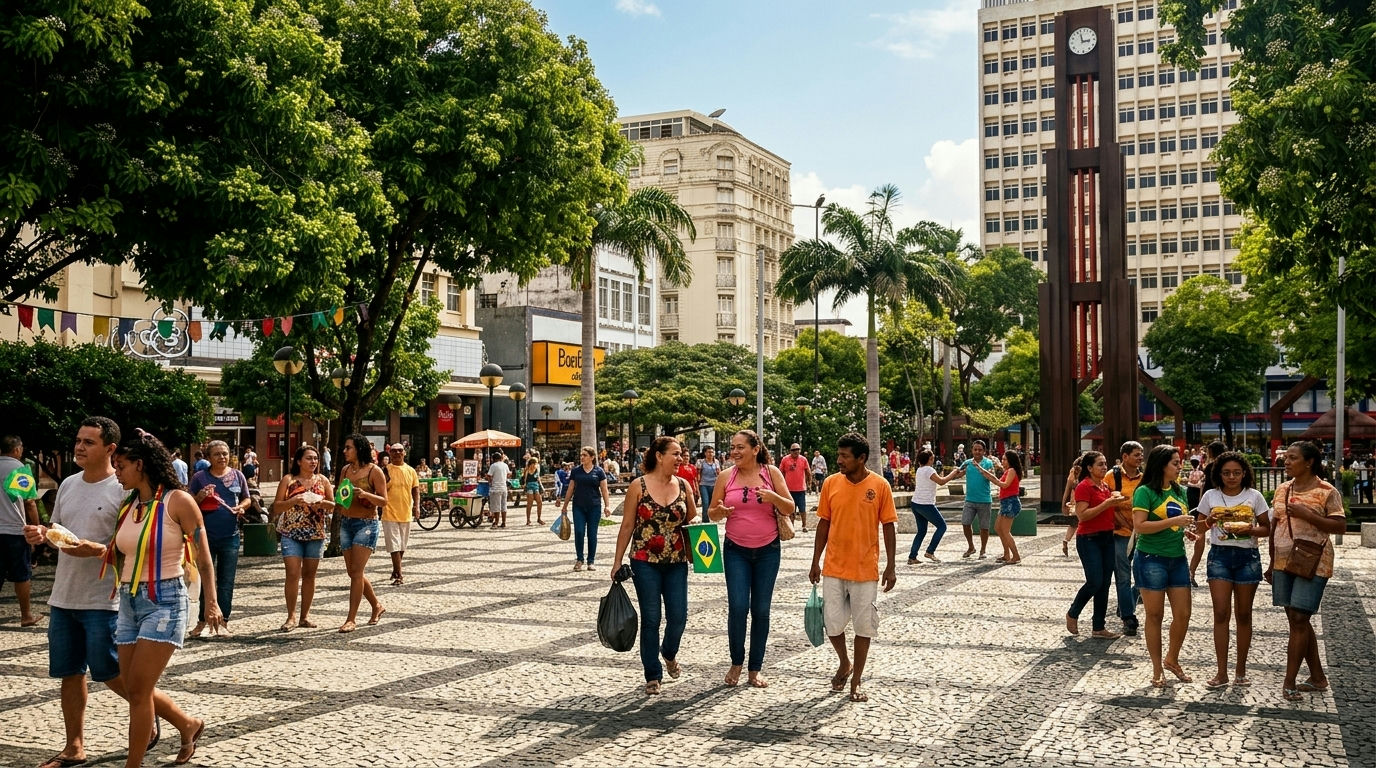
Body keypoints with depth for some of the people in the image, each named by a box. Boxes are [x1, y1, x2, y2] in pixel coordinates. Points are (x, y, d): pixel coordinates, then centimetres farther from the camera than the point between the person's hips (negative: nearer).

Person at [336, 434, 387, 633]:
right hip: (346, 523, 7)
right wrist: (336, 507, -2)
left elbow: (384, 501, -9)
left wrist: (365, 494, -25)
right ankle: (377, 606, 29)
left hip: (367, 524, -7)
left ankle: (352, 619, -5)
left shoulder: (374, 471, -8)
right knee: (353, 572, 10)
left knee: (356, 571, -10)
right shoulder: (345, 470, 10)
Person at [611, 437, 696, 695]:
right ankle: (653, 675, 16)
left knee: (678, 617, 2)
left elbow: (693, 520, 13)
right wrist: (617, 562, -1)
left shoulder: (683, 485, 3)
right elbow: (627, 525, -1)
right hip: (645, 562, -3)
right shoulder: (639, 487, -5)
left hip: (676, 562, 3)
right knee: (651, 619, 3)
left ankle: (669, 652, 34)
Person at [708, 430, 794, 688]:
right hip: (736, 550, 0)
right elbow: (712, 513, 6)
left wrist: (772, 497, -21)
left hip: (768, 550, 0)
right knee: (738, 607, -9)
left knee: (761, 610, 4)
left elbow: (789, 509, -2)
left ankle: (755, 669, 16)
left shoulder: (771, 472, -3)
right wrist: (719, 512, -18)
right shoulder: (727, 476, -1)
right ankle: (736, 662, 13)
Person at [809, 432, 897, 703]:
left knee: (864, 625, 4)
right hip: (834, 567, 2)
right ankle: (844, 664, 31)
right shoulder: (831, 483, -1)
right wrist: (815, 562, 5)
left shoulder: (880, 486, -7)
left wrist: (891, 566, -4)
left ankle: (856, 682, 18)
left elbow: (888, 526, -2)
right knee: (833, 623, 3)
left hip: (866, 569, -2)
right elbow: (824, 524, 6)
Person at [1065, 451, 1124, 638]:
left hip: (1107, 537, 8)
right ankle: (1072, 614, 13)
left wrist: (1115, 500, 7)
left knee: (1105, 584, 7)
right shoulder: (1084, 487, -11)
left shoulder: (1106, 486, 13)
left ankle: (1099, 627, 12)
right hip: (1089, 539, -8)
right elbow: (1082, 515, -20)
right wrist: (1106, 503, -23)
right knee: (1094, 582, -11)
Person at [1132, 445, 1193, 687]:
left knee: (1183, 614, 5)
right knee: (1155, 615, 3)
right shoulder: (1145, 492, -10)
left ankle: (1172, 659, 28)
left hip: (1177, 558, 6)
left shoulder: (1180, 491, 10)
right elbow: (1139, 526, -19)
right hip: (1152, 559, -6)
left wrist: (1186, 530, 1)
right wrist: (1173, 521, -22)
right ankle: (1157, 670, 14)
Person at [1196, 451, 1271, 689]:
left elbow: (1266, 528, 4)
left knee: (1244, 614, 7)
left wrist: (1250, 529, -16)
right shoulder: (1211, 496, 3)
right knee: (1221, 614, -5)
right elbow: (1200, 527, 10)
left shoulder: (1254, 496, 1)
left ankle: (1241, 671, 17)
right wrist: (1213, 520, -11)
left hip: (1247, 556, 0)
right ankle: (1222, 673, -2)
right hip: (1219, 555, 0)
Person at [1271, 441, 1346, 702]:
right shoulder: (1282, 490, 10)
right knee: (1297, 620, 10)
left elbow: (1340, 526, -13)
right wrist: (1272, 562, 15)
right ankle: (1318, 677, 22)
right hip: (1284, 562, 7)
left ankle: (1289, 683, -5)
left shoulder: (1326, 491, -7)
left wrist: (1306, 514, -21)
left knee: (1299, 620, -9)